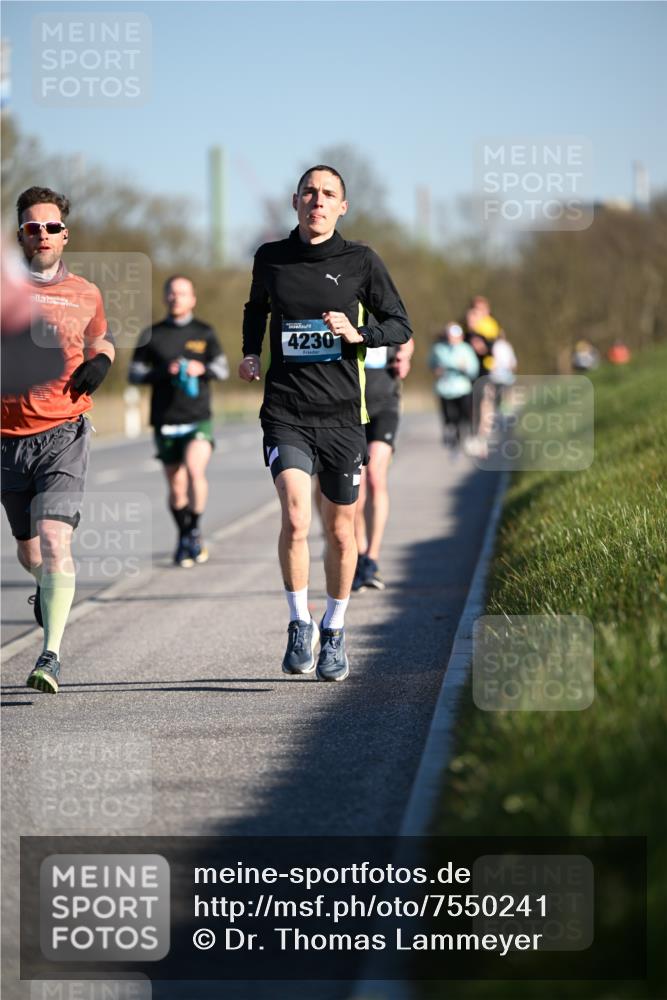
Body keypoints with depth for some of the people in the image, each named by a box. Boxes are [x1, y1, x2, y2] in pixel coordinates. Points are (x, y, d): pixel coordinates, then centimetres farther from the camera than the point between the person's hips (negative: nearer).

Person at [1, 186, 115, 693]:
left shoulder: (86, 294, 8)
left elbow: (101, 336, 28)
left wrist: (101, 361, 5)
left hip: (63, 434, -2)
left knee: (54, 539, -20)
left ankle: (52, 654, -20)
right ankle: (50, 589, 50)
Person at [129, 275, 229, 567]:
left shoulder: (204, 333, 8)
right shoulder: (151, 335, 7)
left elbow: (223, 369, 7)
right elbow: (134, 374, 5)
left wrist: (202, 368, -15)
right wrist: (163, 371, -13)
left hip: (199, 419, -1)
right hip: (166, 421, 1)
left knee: (195, 468, -25)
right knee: (176, 487, 5)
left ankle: (195, 531, -11)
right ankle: (184, 539, 25)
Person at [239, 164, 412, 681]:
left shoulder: (361, 261, 1)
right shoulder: (270, 258, 6)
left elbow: (400, 326, 6)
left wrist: (359, 334, -12)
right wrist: (251, 354, 10)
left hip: (342, 414, 0)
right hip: (286, 412, 0)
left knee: (340, 530, 9)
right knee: (296, 517, -20)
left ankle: (334, 633, 28)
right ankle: (300, 625, -3)